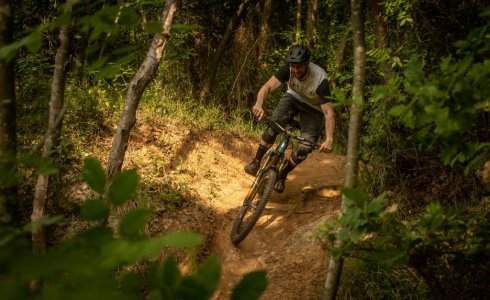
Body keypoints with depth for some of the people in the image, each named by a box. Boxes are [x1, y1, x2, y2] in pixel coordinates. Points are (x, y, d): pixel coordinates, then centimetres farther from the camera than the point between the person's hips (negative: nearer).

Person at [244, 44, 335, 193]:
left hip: (314, 107, -1)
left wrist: (329, 139, -50)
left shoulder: (320, 79, -36)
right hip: (293, 98, 2)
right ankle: (256, 162, -12)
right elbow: (267, 87, -38)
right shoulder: (288, 69, -28)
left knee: (305, 148, -14)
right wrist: (259, 104, -59)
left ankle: (282, 175, 10)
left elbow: (329, 112, -37)